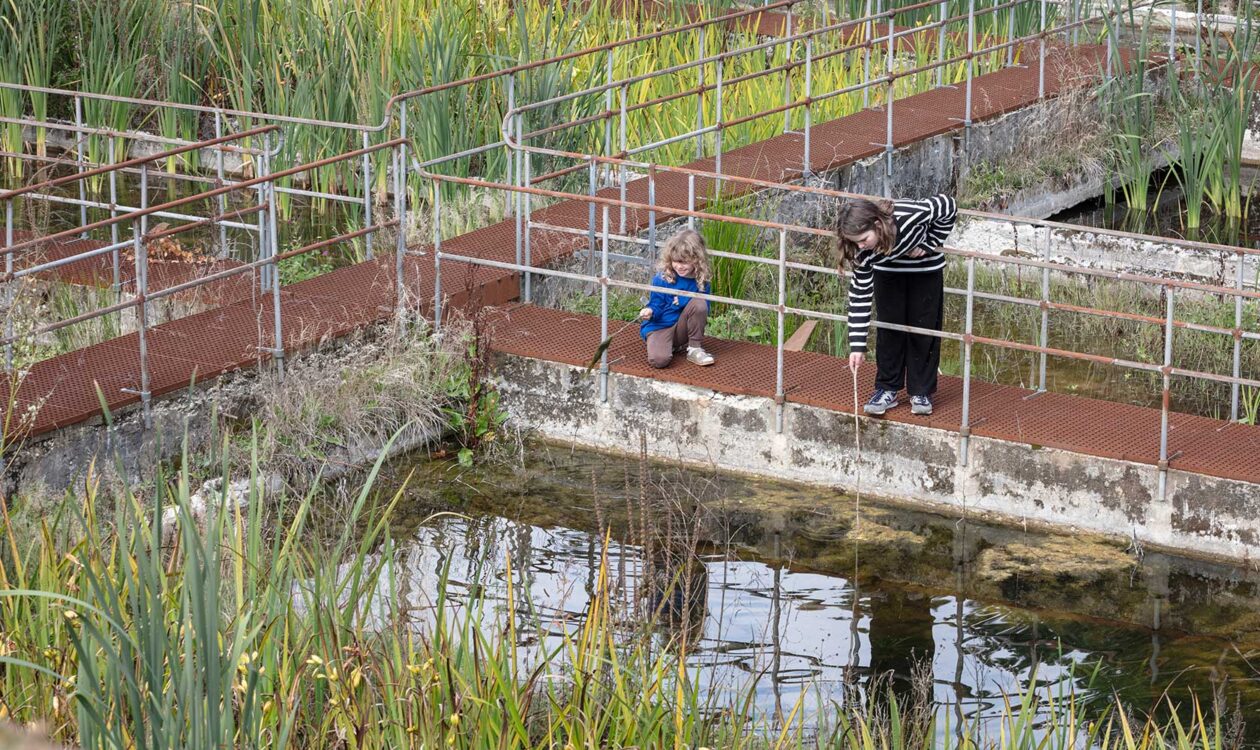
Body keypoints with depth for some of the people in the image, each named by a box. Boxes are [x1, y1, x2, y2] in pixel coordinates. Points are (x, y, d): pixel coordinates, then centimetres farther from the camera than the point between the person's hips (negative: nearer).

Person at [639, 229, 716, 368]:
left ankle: (694, 349, -9)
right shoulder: (661, 279, -10)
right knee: (659, 360, -33)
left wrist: (683, 301, -18)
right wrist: (650, 312, -30)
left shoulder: (700, 282, -4)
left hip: (682, 329, 3)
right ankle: (673, 346, 5)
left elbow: (704, 311, -1)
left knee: (699, 303, -24)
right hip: (659, 328, -3)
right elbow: (656, 305, -5)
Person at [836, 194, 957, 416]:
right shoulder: (863, 251, -32)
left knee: (924, 328, 0)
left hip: (925, 267, -1)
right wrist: (857, 345, -28)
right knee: (889, 327, -2)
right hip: (888, 270, 1)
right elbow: (859, 295, -26)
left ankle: (921, 392, 10)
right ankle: (887, 389, 10)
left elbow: (948, 206, -24)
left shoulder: (911, 216, -43)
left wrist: (929, 244, -26)